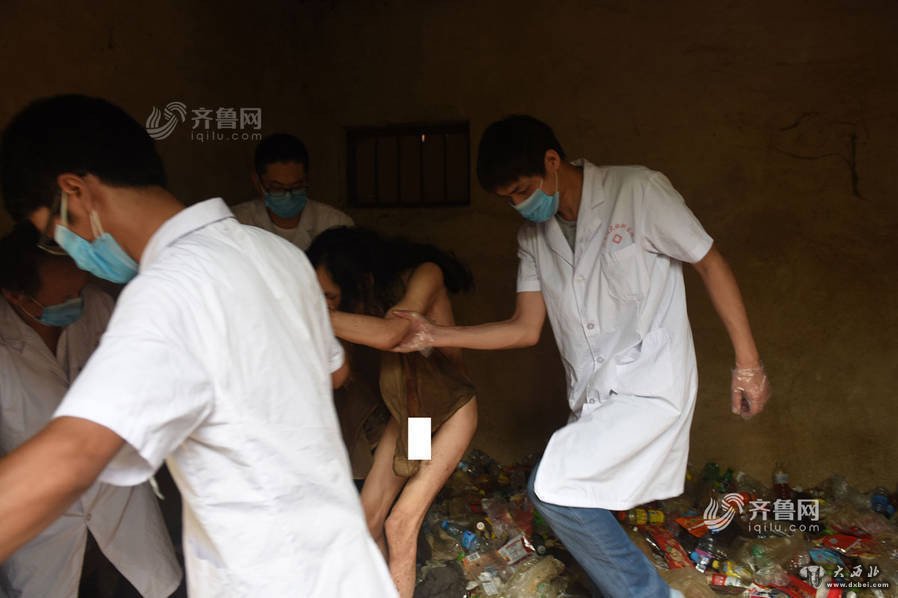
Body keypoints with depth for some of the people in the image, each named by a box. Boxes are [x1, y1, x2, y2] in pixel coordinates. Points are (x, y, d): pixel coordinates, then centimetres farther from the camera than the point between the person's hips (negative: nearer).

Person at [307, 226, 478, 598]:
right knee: (367, 520, 2)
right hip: (405, 412, 5)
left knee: (400, 523, -10)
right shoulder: (369, 299, -11)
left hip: (450, 411, -5)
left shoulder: (423, 275, -26)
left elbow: (388, 334, -43)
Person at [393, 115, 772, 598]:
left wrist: (748, 365, -6)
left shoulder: (637, 190, -10)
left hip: (651, 384, -6)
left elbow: (710, 263, -5)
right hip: (594, 400, 7)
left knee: (552, 487, -18)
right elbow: (525, 329, 7)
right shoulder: (533, 235, 7)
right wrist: (435, 335, -4)